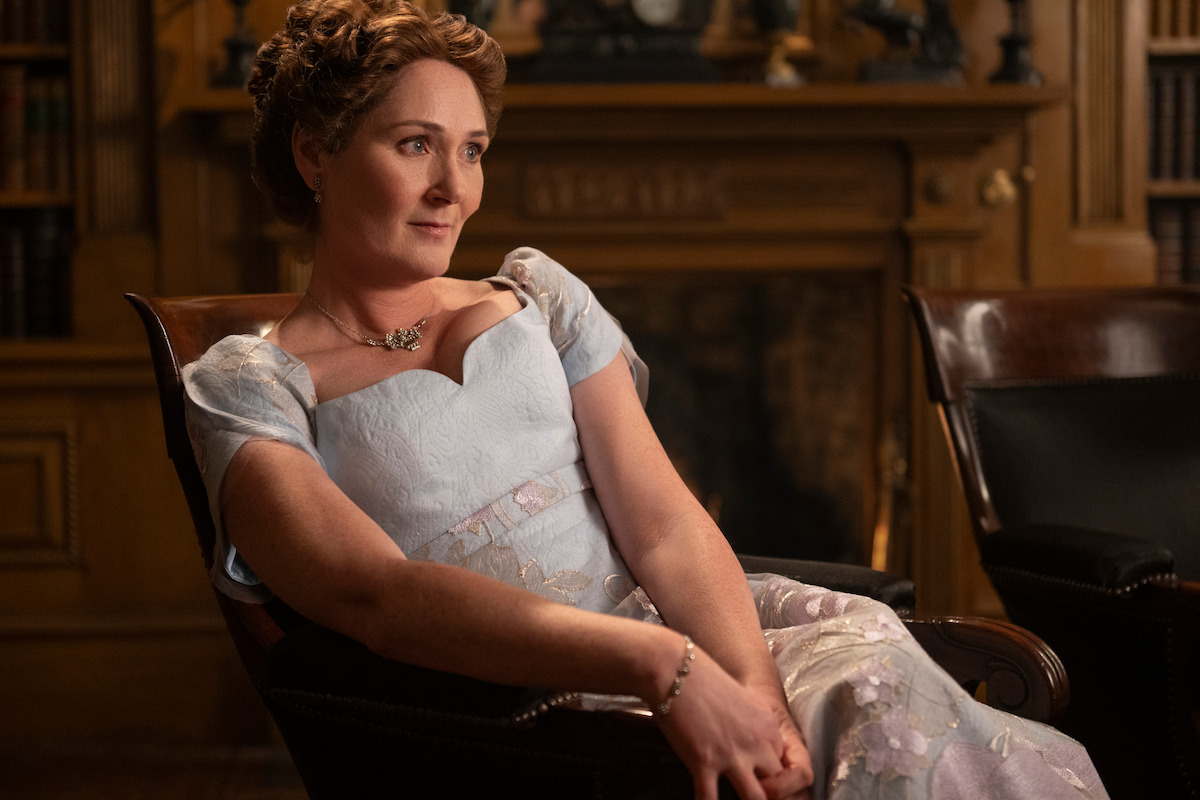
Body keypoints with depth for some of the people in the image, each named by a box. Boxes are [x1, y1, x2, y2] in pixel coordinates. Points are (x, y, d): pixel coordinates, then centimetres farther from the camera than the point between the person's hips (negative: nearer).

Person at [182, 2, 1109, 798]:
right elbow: (373, 593, -14)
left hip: (669, 640, 5)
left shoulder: (539, 298, 17)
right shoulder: (246, 387, 4)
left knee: (878, 679, -28)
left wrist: (755, 688, -16)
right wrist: (659, 667, -26)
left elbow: (663, 524, 5)